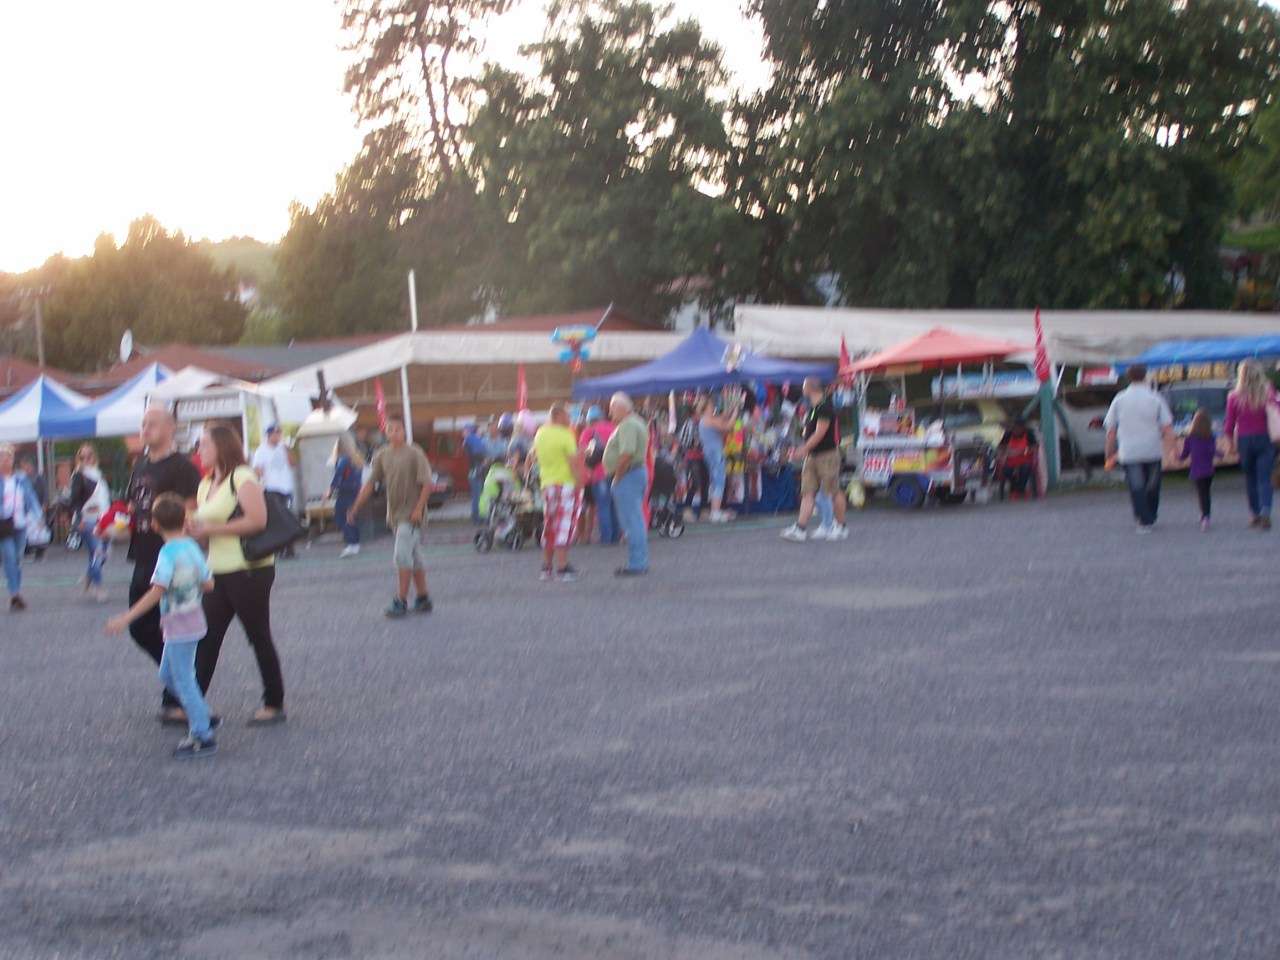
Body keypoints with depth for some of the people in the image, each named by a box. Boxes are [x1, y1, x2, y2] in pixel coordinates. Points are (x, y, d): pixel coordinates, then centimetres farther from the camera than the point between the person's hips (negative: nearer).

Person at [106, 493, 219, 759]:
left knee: (183, 680, -1)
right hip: (194, 621, 8)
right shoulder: (193, 547, 3)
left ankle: (203, 737, 2)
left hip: (178, 626, -8)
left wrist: (126, 618, -27)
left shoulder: (168, 553, -19)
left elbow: (157, 592, -27)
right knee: (168, 675, 21)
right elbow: (208, 584, 6)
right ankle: (203, 717, 28)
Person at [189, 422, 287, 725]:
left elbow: (258, 520, -21)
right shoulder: (205, 485, 15)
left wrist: (211, 529, -18)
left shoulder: (242, 477, -10)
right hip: (219, 572, 8)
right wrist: (195, 529, -2)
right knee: (206, 640, 3)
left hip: (249, 571, -8)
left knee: (259, 637, 2)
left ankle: (274, 705, 12)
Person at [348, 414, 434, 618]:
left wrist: (418, 509, -19)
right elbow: (370, 483, 9)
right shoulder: (382, 456, 7)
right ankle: (423, 598, 21)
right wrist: (355, 507, 4)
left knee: (402, 556, -13)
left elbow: (426, 484, -12)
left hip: (411, 515, -6)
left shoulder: (414, 454, -10)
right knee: (414, 558, 14)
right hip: (395, 514, 6)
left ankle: (401, 600, -10)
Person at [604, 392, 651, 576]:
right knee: (636, 521, 14)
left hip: (627, 476, -11)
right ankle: (641, 562, 20)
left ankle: (636, 565, -6)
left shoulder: (627, 426, -16)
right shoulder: (638, 423, 17)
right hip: (639, 472, 11)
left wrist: (617, 478, -16)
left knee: (631, 521, -8)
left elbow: (626, 455, -25)